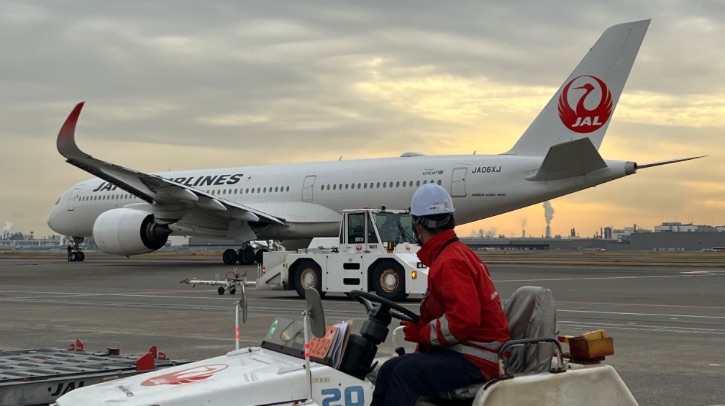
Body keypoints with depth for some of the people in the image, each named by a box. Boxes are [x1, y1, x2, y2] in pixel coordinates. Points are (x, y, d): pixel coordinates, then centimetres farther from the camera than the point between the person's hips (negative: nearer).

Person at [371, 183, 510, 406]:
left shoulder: (450, 262, -16)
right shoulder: (457, 253, 17)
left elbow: (464, 318, -28)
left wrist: (421, 333, -14)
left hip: (476, 361, -11)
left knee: (406, 372, -28)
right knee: (390, 369, 4)